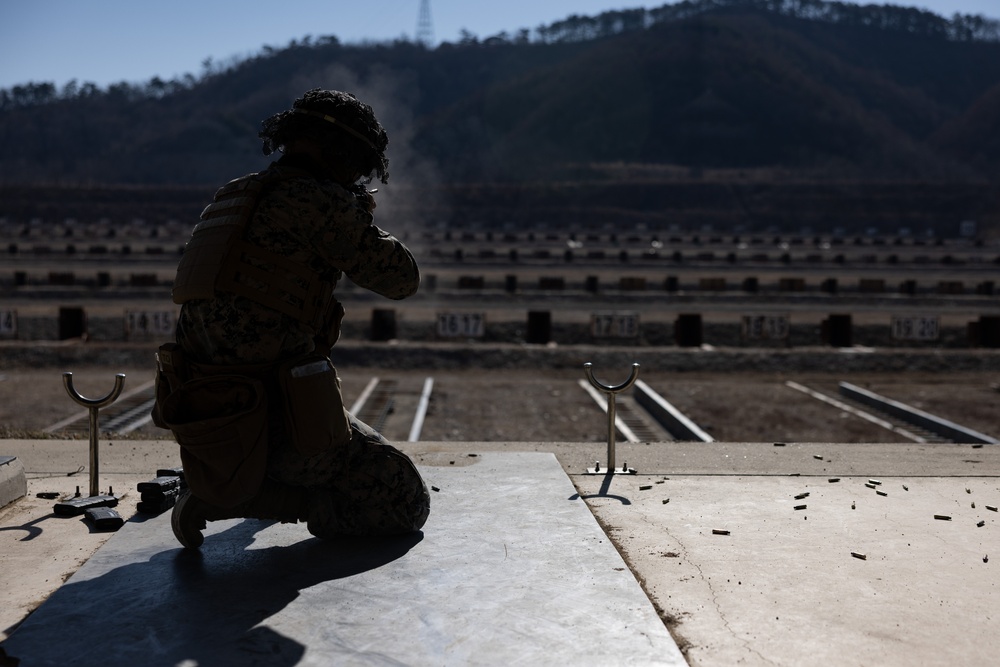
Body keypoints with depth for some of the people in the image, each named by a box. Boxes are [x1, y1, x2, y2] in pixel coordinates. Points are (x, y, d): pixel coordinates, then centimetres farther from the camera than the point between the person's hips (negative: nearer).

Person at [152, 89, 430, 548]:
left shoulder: (228, 199, 13)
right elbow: (401, 279, -4)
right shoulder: (318, 200, -12)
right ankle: (243, 499, -7)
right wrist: (361, 222, 14)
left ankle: (226, 487, 23)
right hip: (278, 420, -10)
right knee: (406, 507, 2)